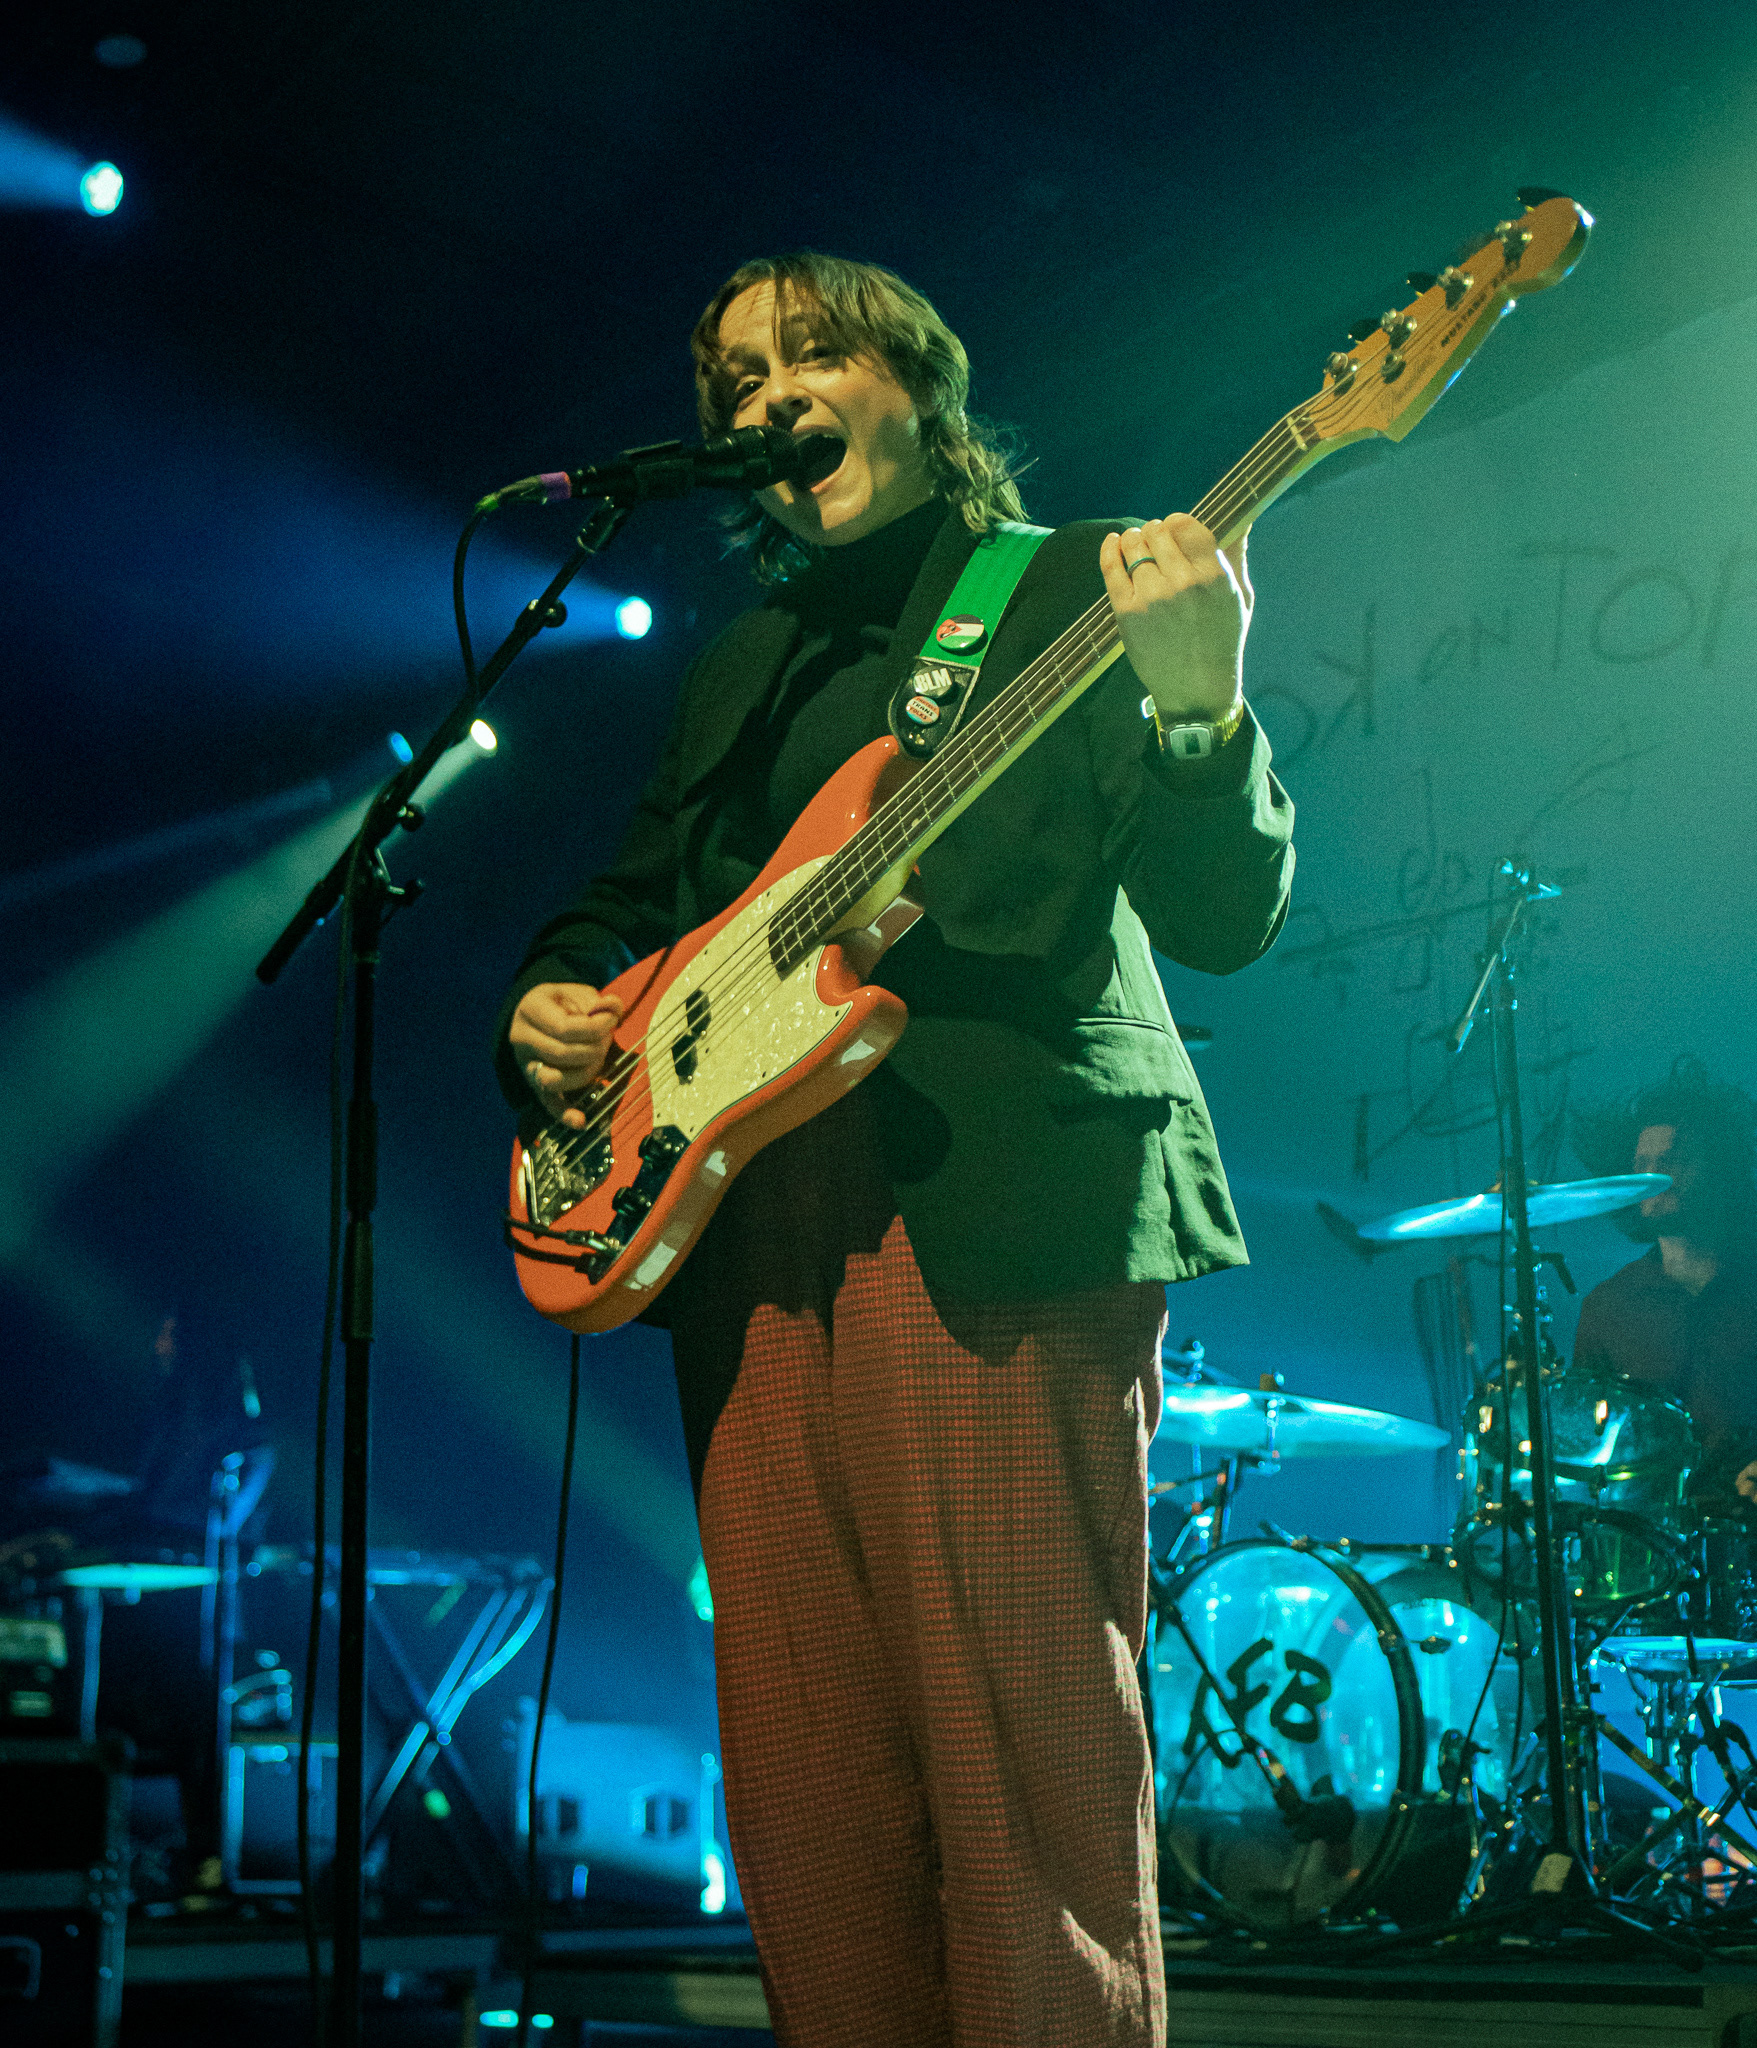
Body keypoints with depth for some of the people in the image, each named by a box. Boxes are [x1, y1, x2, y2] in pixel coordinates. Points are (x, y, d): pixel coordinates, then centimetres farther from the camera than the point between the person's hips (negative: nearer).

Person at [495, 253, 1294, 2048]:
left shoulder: (1074, 589, 4)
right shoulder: (744, 663, 22)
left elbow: (1226, 916, -6)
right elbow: (632, 899, 31)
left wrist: (1197, 712, -26)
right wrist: (554, 1001, 8)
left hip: (997, 1229, -6)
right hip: (751, 1245, 6)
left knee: (1030, 1779, -6)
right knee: (804, 1793, 8)